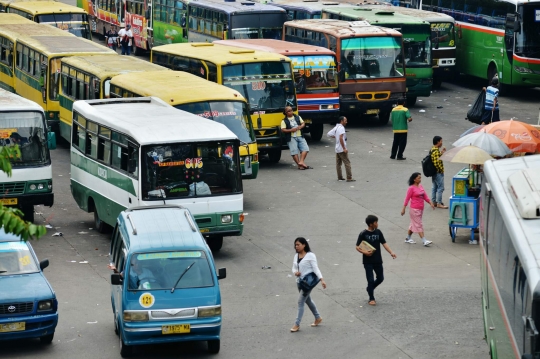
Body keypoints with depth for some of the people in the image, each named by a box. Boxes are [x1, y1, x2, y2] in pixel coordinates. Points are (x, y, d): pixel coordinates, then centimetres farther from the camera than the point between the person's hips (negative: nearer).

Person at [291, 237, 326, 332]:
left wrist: (321, 279, -24)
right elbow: (294, 268, 13)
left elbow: (315, 268, -16)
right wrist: (295, 272, -11)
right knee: (308, 300, 19)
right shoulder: (296, 256, 8)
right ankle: (318, 318, 38)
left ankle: (297, 324, -6)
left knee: (300, 301, -10)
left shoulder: (310, 255, -13)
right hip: (299, 281, 8)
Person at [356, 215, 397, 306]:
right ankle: (371, 299, 15)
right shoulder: (363, 234, -11)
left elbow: (384, 243, 2)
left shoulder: (378, 232, 2)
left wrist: (391, 252, -11)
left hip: (378, 260, 5)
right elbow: (357, 247, -6)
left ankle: (369, 288, 37)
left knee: (380, 278, 11)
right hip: (368, 261, -5)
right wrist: (364, 252, -24)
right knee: (370, 280, -2)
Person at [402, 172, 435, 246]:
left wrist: (430, 203, -2)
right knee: (419, 225, -6)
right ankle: (424, 241, -9)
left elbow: (425, 196, 10)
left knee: (413, 224, 16)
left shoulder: (421, 186, 8)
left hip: (421, 209, 8)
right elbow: (407, 198, -10)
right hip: (414, 209, -8)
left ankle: (408, 238, 27)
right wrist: (403, 209, -9)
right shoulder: (411, 188, -13)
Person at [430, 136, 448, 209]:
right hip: (438, 172, -10)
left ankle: (434, 201, 24)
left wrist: (441, 152, 11)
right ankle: (439, 203, 0)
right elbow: (436, 163, -27)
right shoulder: (436, 151, -23)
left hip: (434, 172, 10)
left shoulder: (433, 149, 8)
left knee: (434, 187, 17)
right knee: (440, 188, -4)